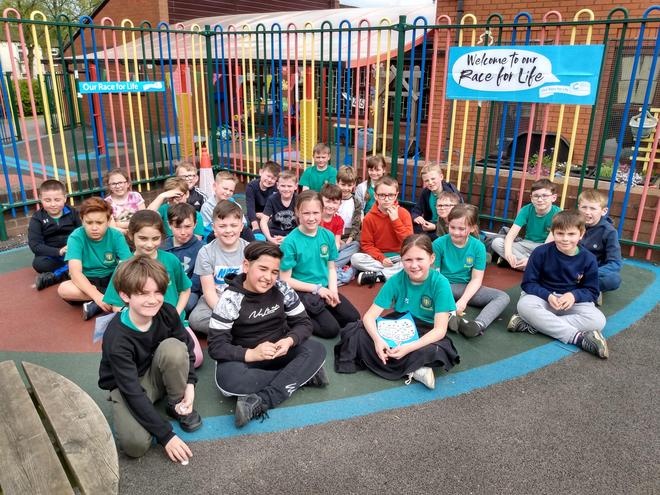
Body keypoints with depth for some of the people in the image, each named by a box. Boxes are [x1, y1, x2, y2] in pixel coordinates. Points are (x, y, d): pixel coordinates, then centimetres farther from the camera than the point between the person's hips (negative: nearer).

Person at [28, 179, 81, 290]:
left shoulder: (72, 213, 2)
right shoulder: (37, 218, -3)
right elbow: (35, 245, -12)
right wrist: (59, 251, -27)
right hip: (52, 256, -1)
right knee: (38, 263, -33)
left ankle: (53, 277, -28)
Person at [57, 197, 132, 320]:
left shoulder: (116, 236, -13)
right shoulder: (76, 237, -18)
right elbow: (75, 272, -28)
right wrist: (97, 295, -42)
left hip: (112, 278, 1)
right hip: (87, 281, -1)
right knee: (63, 289, -33)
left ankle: (96, 306, -26)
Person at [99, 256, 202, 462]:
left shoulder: (167, 312, -19)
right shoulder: (116, 339, -31)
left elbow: (187, 346, 0)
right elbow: (133, 393, -29)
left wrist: (190, 384, -14)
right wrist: (166, 435, -28)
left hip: (157, 374, 4)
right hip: (126, 385, -4)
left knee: (174, 347, -29)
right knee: (135, 444, -28)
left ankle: (177, 405, -7)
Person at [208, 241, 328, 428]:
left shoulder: (282, 289, -8)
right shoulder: (230, 299, -16)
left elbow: (303, 323, -2)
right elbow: (216, 346, -18)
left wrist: (289, 340, -25)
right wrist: (251, 354, -34)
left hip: (279, 352, 3)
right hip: (245, 357, -3)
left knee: (316, 350, -23)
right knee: (227, 379, -35)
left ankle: (260, 402, -29)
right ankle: (304, 375, -22)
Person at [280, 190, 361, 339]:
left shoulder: (328, 235, -1)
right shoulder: (290, 241, -16)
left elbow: (331, 268, 8)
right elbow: (285, 280, -13)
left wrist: (333, 290, -9)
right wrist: (317, 288, -16)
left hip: (325, 289, 6)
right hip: (302, 292, -6)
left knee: (354, 319, -4)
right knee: (331, 329, -18)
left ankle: (321, 314, 10)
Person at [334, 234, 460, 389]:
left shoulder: (440, 283, -18)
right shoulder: (396, 280, -11)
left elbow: (440, 329, -20)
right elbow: (369, 316, -12)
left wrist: (409, 347, -34)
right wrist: (377, 339, -34)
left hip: (426, 335, -4)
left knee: (432, 351, -39)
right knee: (357, 334, -23)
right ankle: (413, 371, -23)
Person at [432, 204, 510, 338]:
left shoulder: (478, 247, -6)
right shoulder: (439, 243, -10)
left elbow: (476, 279, -7)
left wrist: (463, 300, -23)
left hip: (466, 288, 2)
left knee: (503, 297, -20)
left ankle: (479, 324, -47)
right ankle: (450, 317, -55)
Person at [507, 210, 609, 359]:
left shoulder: (588, 259, -6)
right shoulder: (541, 252, -11)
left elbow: (592, 291, 0)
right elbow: (528, 283, -8)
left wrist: (574, 295, -22)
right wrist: (548, 296, -26)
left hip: (574, 301, 2)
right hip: (544, 297, -1)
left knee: (598, 320, -27)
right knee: (524, 304, -34)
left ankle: (532, 325, -31)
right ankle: (578, 337, -34)